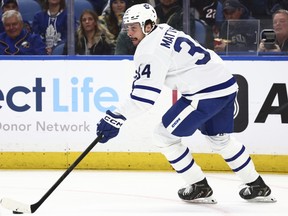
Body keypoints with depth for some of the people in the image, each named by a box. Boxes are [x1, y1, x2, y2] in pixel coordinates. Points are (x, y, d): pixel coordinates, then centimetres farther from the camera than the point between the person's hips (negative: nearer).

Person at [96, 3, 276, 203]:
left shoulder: (152, 49, -15)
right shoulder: (163, 31, 14)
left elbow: (146, 95, -21)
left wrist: (117, 119, -21)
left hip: (207, 93, -10)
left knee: (165, 135, 2)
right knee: (219, 138, 29)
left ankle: (200, 188, 8)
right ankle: (257, 186, 37)